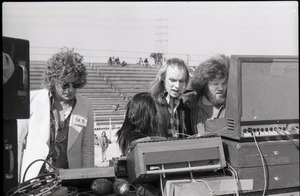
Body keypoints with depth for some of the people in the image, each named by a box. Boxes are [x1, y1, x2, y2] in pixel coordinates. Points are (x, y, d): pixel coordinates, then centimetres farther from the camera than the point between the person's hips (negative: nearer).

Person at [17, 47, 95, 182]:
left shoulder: (85, 106, 2)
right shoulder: (32, 99, -2)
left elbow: (87, 148, 7)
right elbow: (18, 141, 5)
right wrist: (15, 180, 3)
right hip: (34, 179, -1)